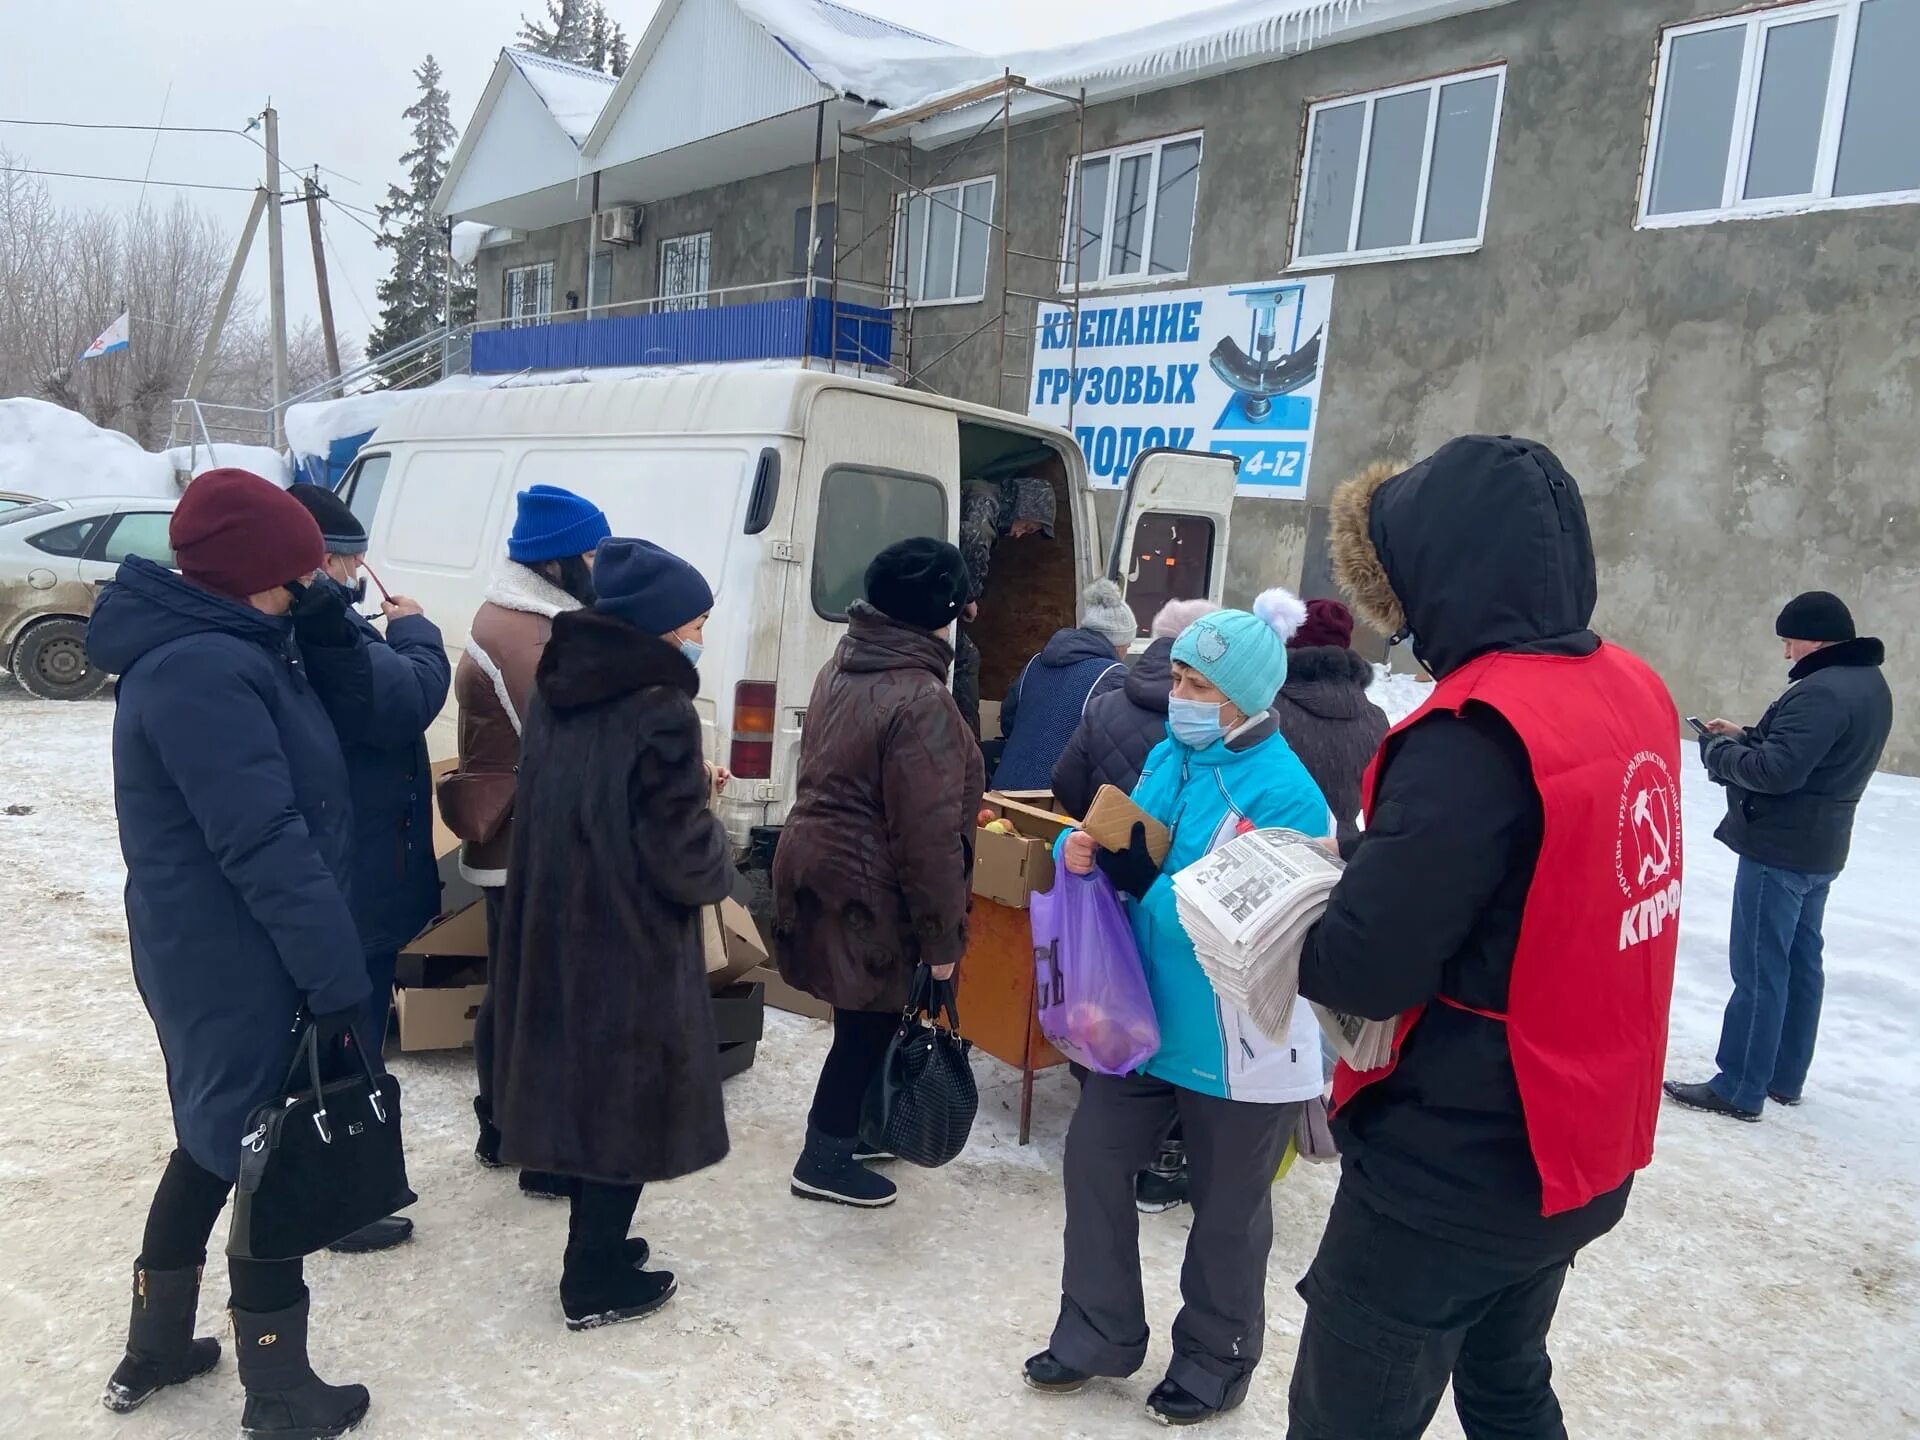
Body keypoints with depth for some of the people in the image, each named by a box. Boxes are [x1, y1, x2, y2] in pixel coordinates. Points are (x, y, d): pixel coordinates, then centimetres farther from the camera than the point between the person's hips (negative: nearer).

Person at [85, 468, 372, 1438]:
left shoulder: (202, 650, 9)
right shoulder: (206, 672, -25)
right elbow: (267, 846, -27)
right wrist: (338, 977, -23)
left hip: (212, 959, 10)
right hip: (244, 968, -10)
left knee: (216, 1142, 24)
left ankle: (154, 1348, 43)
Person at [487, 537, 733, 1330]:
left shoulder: (555, 694, 4)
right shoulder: (662, 715, -21)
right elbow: (684, 863, -21)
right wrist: (716, 840, 1)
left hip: (553, 938, 8)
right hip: (631, 951, -8)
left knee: (582, 1096, 22)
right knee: (625, 1109, 9)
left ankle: (596, 1248, 38)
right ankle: (597, 1285, 23)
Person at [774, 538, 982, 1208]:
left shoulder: (843, 667, 6)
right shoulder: (921, 702, -24)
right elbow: (929, 837, -23)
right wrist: (943, 936, -14)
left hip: (817, 863, 9)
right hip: (868, 890, -9)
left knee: (863, 1019, 22)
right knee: (868, 1024, 8)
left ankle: (842, 1130, 38)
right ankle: (825, 1161, 23)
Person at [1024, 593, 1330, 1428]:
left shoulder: (1284, 792, -21)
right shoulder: (1170, 757, 4)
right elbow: (1127, 852, 11)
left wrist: (1156, 888, -29)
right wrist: (1081, 849, -11)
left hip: (1238, 1040, -7)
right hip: (1151, 1014, 7)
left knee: (1226, 1208, 13)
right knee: (1095, 1158, 14)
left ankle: (1214, 1362, 37)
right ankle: (1099, 1333, 35)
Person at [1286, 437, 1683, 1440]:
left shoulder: (1477, 732, -26)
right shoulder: (1633, 692, 1)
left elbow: (1364, 973, -25)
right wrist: (1359, 866, 2)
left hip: (1449, 1175, -8)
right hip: (1578, 1151, 8)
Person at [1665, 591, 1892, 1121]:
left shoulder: (1821, 691, -23)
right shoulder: (1870, 685, 11)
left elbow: (1776, 770, -27)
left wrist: (1720, 750, -11)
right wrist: (1746, 736, 7)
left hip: (1778, 850, -10)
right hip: (1820, 850, 10)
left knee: (1760, 969, -4)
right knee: (1801, 963, 16)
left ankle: (1739, 1089, 3)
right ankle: (1784, 1077, 26)